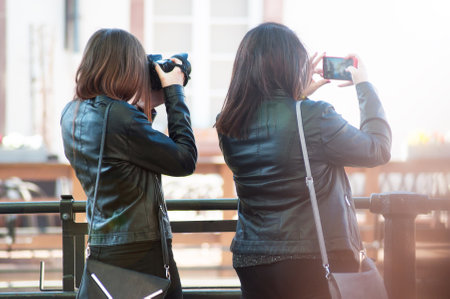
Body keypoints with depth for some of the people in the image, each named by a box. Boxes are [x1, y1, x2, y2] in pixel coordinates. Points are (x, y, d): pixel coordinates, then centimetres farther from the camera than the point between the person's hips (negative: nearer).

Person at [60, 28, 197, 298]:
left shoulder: (72, 114, 5)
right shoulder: (119, 115, -20)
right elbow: (185, 161, -13)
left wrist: (148, 104, 11)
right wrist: (174, 92, -5)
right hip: (142, 250, -8)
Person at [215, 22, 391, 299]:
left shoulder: (227, 126, -2)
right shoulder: (314, 118, -18)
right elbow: (379, 149, -4)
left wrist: (301, 94, 16)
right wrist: (364, 86, 7)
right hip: (317, 263, -5)